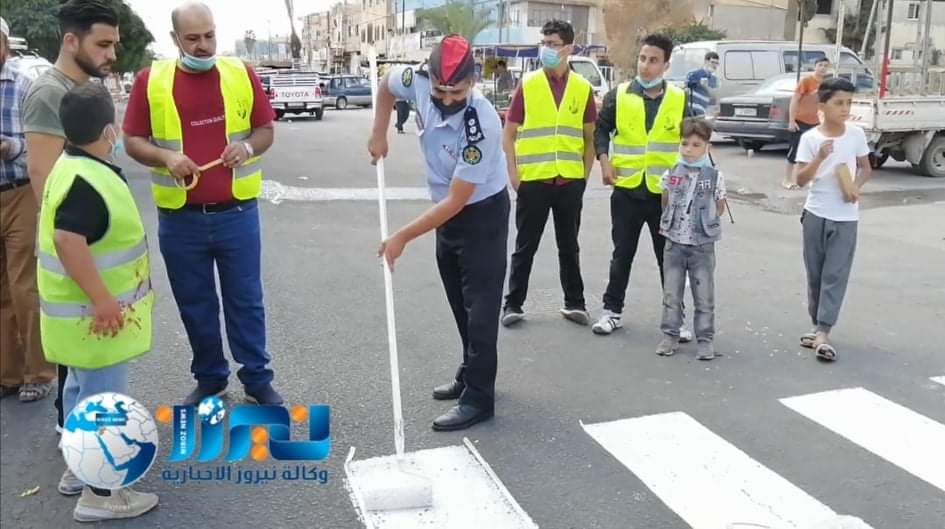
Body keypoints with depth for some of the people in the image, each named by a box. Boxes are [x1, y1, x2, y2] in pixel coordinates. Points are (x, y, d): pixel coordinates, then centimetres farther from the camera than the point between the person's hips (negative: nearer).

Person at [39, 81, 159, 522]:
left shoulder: (72, 166, 8)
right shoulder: (89, 183, -25)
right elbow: (68, 241, -35)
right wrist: (102, 299, -29)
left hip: (85, 311, 10)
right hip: (96, 315, -10)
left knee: (83, 391, 22)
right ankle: (99, 493, 10)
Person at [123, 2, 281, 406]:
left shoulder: (241, 74, 1)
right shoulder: (150, 80, -1)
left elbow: (266, 129, 7)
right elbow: (132, 141, 2)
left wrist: (248, 147, -15)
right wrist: (166, 157, -18)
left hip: (236, 213, 0)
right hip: (180, 219, 1)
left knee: (245, 300, 9)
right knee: (195, 305, 12)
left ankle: (258, 379, 21)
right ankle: (209, 379, 29)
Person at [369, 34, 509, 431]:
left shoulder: (481, 125, -34)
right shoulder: (418, 81, -17)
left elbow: (456, 201, -29)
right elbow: (386, 85, 10)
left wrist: (402, 237, -25)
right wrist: (379, 135, 3)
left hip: (482, 213, -7)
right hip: (447, 212, 7)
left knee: (480, 305, -4)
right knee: (460, 302, 18)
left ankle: (479, 398, 5)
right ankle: (470, 375, 33)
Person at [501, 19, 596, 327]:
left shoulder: (583, 88, 4)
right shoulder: (527, 85, -1)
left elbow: (590, 136, 10)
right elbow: (508, 133, 1)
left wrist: (585, 174, 3)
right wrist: (513, 173, -6)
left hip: (570, 181, 2)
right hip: (533, 180, -1)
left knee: (569, 245, 13)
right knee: (525, 246, 6)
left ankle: (574, 303, 25)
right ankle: (513, 304, 17)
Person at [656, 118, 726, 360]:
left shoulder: (714, 177, -5)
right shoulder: (671, 174, 0)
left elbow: (719, 207, 7)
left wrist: (703, 223, 5)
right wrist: (673, 224, 11)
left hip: (702, 246, -2)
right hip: (674, 243, 2)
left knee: (704, 297, 4)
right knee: (671, 294, 9)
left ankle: (705, 339, 13)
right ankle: (670, 336, 19)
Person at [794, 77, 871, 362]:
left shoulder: (856, 134, -1)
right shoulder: (810, 138, -7)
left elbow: (866, 169, 11)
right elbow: (800, 179, -11)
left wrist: (856, 186, -9)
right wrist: (820, 157, -26)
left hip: (845, 217, 0)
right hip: (816, 214, 0)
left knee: (835, 275, -4)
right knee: (815, 274, 9)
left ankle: (823, 333, -5)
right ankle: (817, 326, 23)